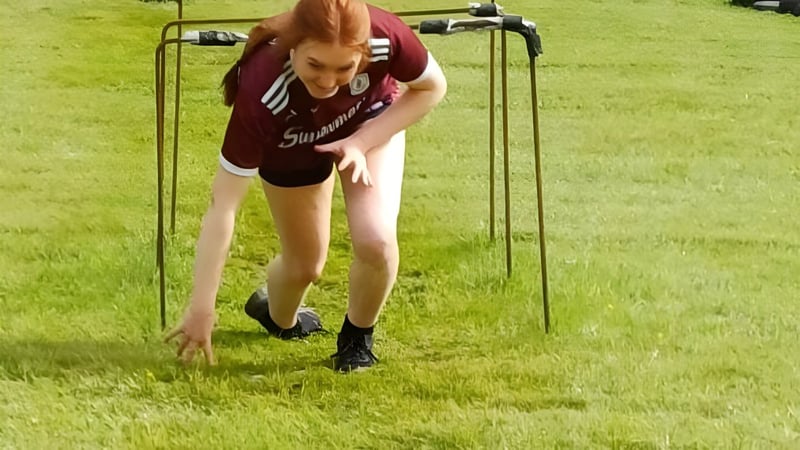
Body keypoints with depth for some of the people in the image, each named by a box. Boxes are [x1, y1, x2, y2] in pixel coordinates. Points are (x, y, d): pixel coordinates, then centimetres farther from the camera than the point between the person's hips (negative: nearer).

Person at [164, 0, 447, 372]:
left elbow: (432, 88, -17)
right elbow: (223, 205, -38)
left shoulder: (386, 38, -41)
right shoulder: (262, 90, -44)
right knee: (304, 266, 8)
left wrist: (362, 143, -29)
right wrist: (201, 309, -39)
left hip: (371, 120, 1)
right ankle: (279, 318, 47)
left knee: (375, 240, -20)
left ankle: (358, 338, 12)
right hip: (291, 141, -1)